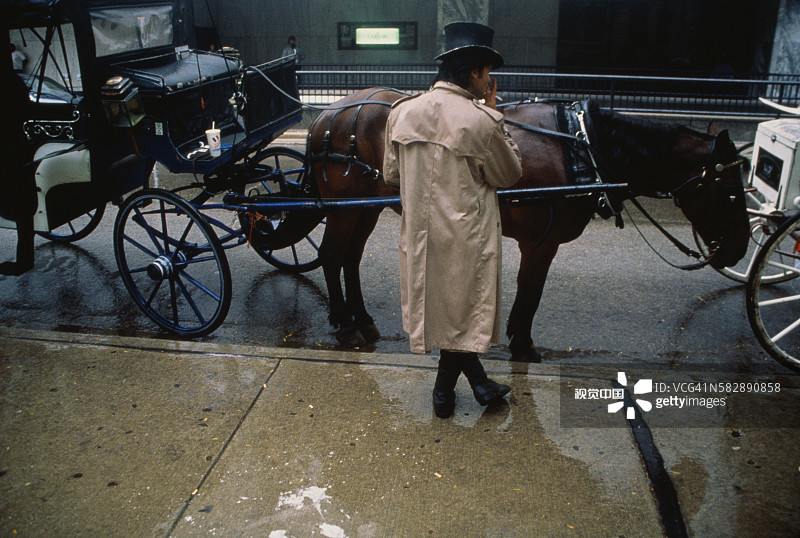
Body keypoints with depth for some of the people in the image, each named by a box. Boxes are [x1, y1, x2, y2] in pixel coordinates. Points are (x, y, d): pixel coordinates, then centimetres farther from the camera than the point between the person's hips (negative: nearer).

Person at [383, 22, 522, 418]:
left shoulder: (402, 112, -2)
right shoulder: (482, 121, -18)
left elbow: (391, 175, 7)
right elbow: (510, 175, -3)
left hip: (419, 232, 5)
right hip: (465, 238, -5)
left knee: (442, 307, 19)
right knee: (462, 309, 14)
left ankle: (479, 382, 34)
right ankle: (444, 393, 30)